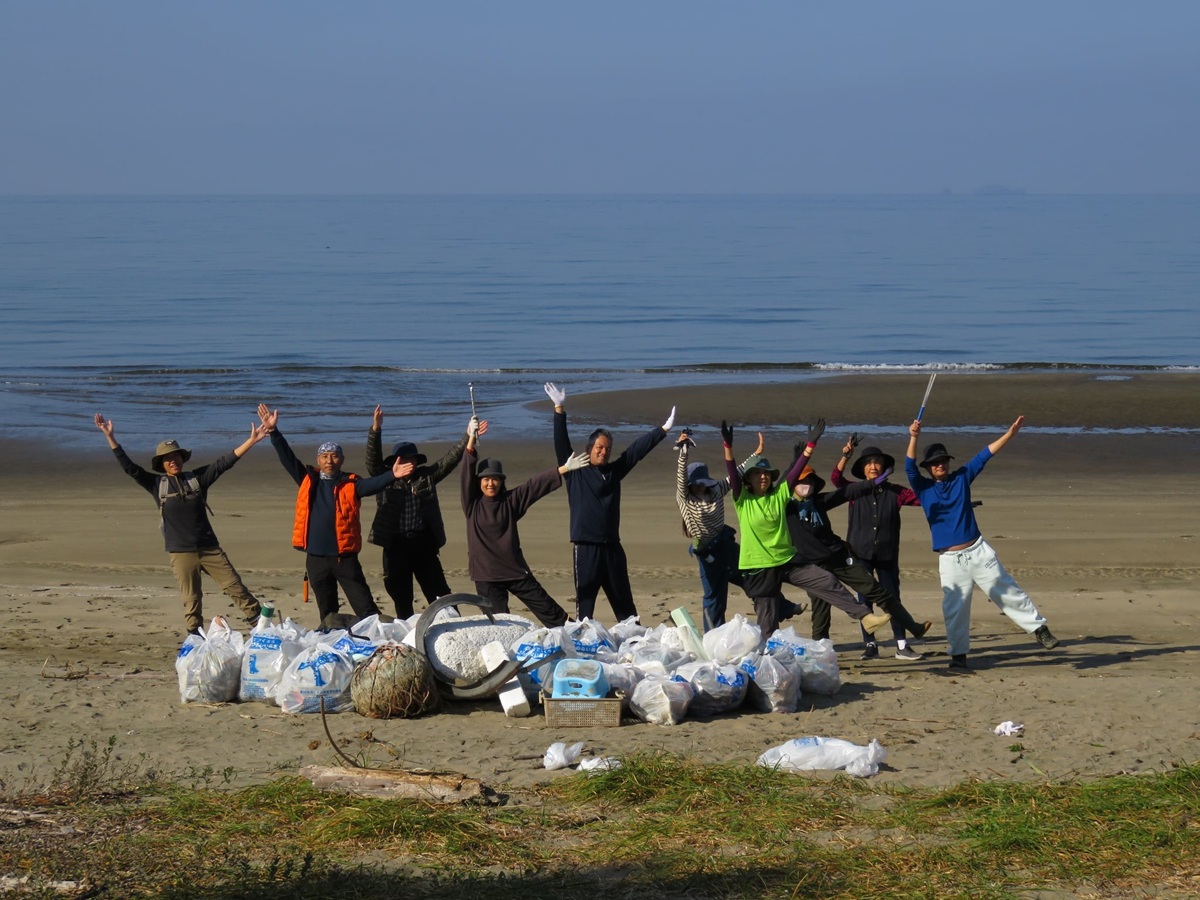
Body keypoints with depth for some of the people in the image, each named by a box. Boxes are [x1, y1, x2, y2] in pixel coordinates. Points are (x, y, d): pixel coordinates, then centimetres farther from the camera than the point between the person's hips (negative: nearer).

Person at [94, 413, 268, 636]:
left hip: (209, 548, 1)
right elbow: (129, 467, 1)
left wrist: (251, 441, -5)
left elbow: (225, 462, 2)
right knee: (191, 601, 2)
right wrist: (110, 437, -6)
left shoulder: (197, 478, 5)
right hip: (181, 553, -1)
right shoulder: (157, 484, 4)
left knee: (235, 587, -1)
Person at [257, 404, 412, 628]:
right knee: (327, 612, 13)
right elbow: (287, 458, 7)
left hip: (345, 556, -3)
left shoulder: (350, 484, 0)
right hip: (316, 557, 3)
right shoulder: (308, 481, 8)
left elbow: (373, 484, -16)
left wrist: (392, 475, -35)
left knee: (365, 607, -5)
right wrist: (274, 432, -2)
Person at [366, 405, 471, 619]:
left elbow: (450, 460, 7)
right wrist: (375, 431, -22)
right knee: (401, 597, 7)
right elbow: (373, 460, -8)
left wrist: (468, 438, -2)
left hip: (424, 543, 1)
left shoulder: (427, 477, 9)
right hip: (395, 545, -1)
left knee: (439, 593, 1)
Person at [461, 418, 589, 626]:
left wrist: (564, 469, -5)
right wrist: (471, 441, -21)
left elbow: (537, 485, 1)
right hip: (485, 575, -1)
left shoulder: (511, 500, 5)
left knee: (548, 609, 4)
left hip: (515, 570, 1)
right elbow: (466, 474, -10)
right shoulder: (472, 505, 0)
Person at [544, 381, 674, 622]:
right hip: (586, 547, -4)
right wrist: (559, 409, -15)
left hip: (612, 546, 5)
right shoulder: (575, 472, 2)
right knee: (585, 601, -3)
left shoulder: (614, 472, 13)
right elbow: (561, 444, -6)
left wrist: (663, 430, 15)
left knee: (624, 601, 12)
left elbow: (639, 449, 15)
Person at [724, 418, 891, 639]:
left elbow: (796, 471, -4)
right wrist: (728, 446, -32)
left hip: (787, 561, 3)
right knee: (768, 625, 3)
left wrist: (811, 444, -15)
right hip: (759, 569, -3)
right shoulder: (742, 500, -4)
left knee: (827, 581, -11)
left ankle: (864, 616, -9)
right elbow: (732, 473, -18)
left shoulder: (779, 495, 4)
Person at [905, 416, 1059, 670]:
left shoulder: (962, 477, 7)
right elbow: (909, 466, -13)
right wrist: (914, 437, -29)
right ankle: (958, 655, 9)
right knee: (954, 608, -1)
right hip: (950, 560, -1)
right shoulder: (923, 487, 2)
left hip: (978, 551, 1)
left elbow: (985, 454, 4)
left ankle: (1038, 628, 9)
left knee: (1008, 592, 3)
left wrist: (1010, 434, -3)